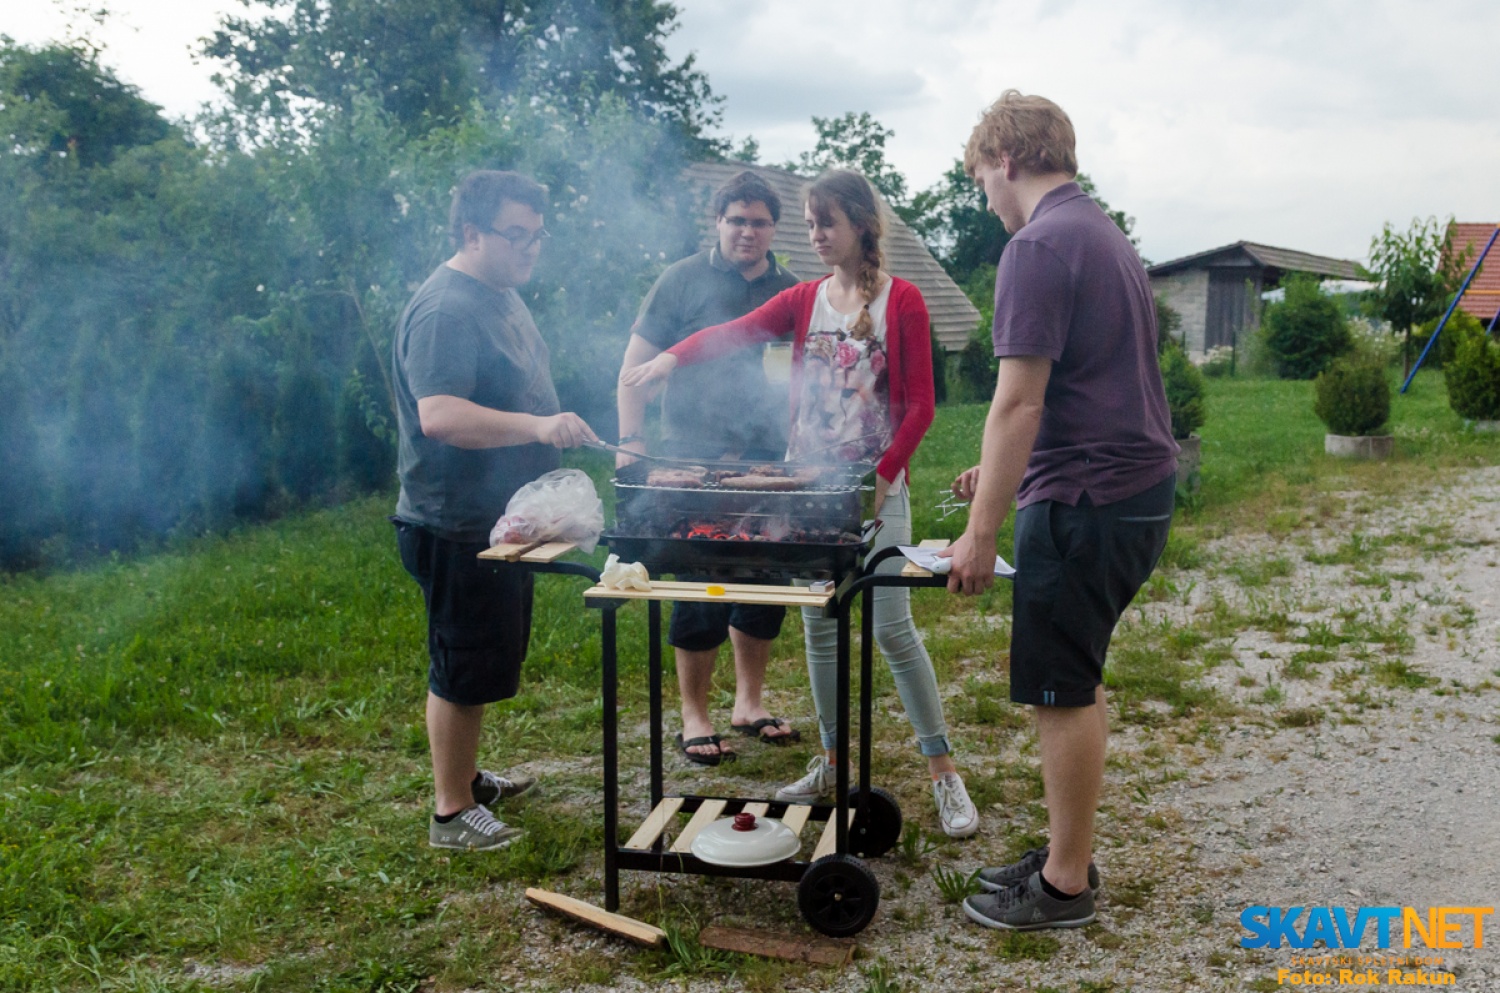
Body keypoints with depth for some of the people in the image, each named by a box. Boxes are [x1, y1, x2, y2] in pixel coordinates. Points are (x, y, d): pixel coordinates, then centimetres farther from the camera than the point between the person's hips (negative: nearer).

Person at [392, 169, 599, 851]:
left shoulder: (500, 294, 13)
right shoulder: (444, 311, -21)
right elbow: (439, 416, -33)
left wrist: (550, 436, 25)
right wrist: (537, 426, -39)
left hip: (499, 520, 10)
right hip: (457, 526, -10)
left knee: (485, 663, 20)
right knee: (462, 672, 0)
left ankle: (465, 775, 36)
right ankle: (451, 814, 14)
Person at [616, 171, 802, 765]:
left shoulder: (789, 292, 12)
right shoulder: (684, 281, 0)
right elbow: (636, 364, -1)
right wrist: (632, 440, -11)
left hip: (767, 460, 4)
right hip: (694, 460, -4)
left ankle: (749, 702, 27)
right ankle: (694, 717, 14)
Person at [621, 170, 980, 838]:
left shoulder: (901, 301, -3)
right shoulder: (805, 300, 10)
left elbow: (920, 406, -5)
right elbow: (735, 333, -6)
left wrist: (883, 476, -14)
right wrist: (671, 356, -24)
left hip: (875, 488, -5)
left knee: (893, 628, -5)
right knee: (819, 626, 9)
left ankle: (943, 771, 8)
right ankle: (832, 761, 23)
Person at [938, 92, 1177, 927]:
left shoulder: (1039, 247, -15)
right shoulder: (1107, 234, 16)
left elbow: (1020, 401, -20)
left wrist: (982, 531, -17)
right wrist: (1002, 473, 25)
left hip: (1087, 499, -10)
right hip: (1140, 483, 10)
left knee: (1064, 693, 1)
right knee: (1077, 684, 18)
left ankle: (1065, 887, 15)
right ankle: (1068, 853, 30)